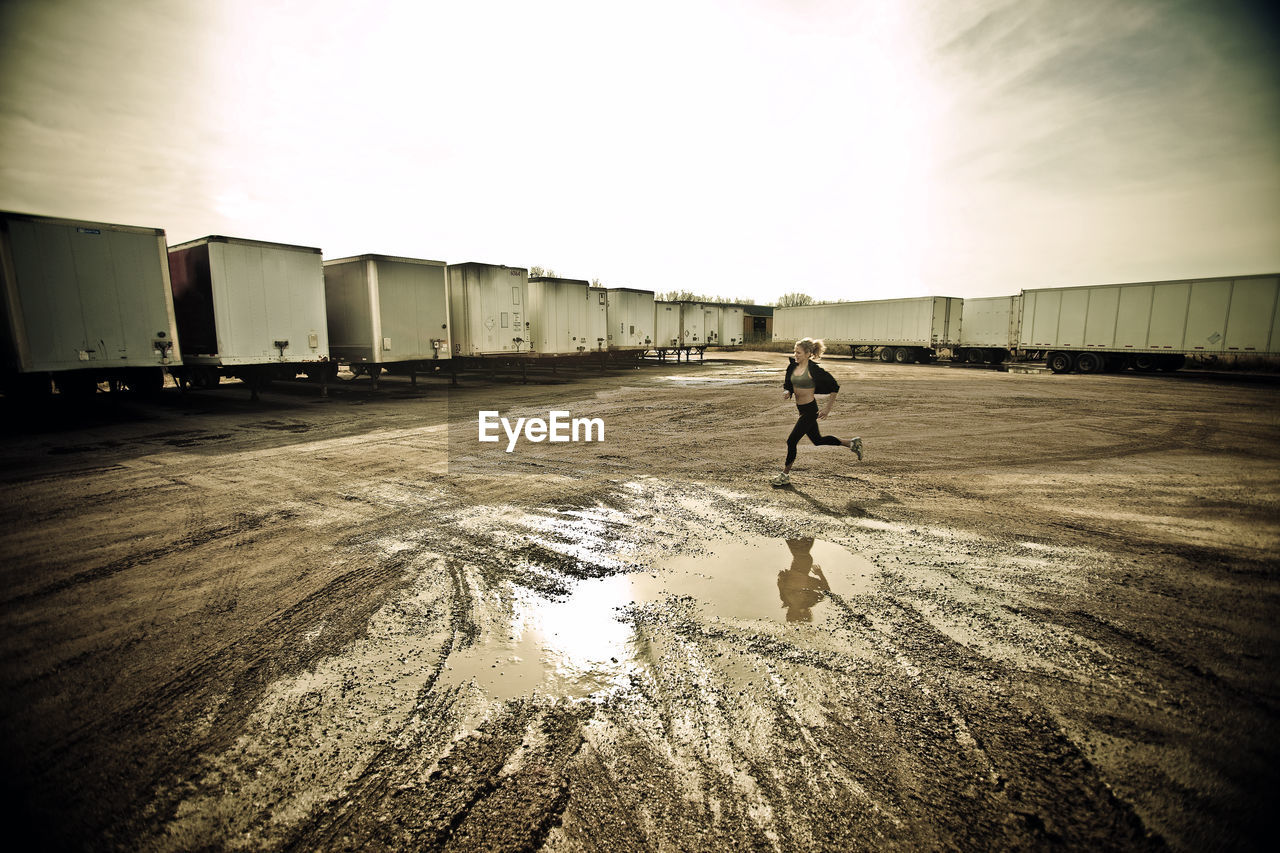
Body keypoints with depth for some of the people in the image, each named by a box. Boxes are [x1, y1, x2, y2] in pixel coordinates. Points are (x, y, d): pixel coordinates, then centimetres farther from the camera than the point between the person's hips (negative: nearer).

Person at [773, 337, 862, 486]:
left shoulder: (813, 369, -18)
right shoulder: (793, 366, 3)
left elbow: (835, 387, -11)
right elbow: (787, 384, 15)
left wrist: (828, 408, -12)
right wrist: (786, 392, -9)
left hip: (810, 409, -8)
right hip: (801, 408, 8)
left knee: (791, 441, -6)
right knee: (818, 440, 21)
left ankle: (785, 475, 10)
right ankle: (852, 443, 40)